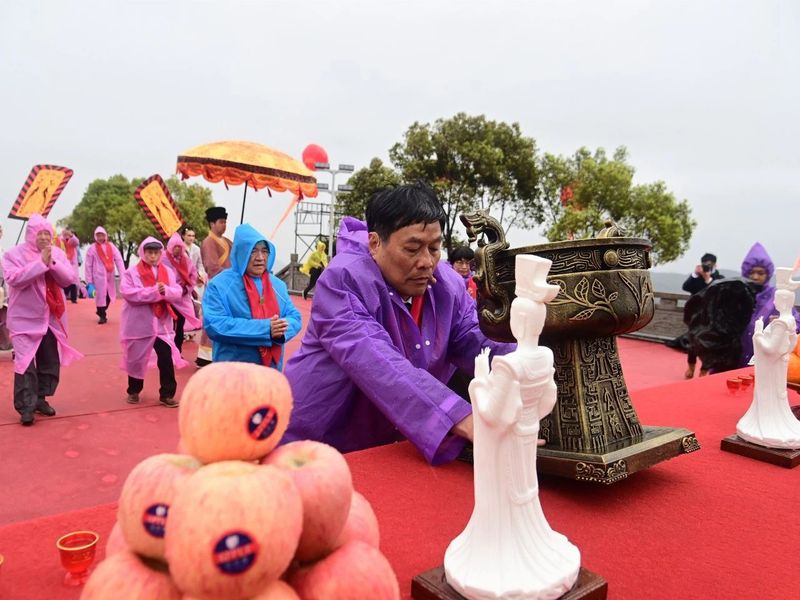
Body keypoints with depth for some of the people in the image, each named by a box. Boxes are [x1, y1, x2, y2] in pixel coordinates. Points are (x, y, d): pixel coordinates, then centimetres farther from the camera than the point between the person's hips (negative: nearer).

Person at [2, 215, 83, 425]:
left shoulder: (57, 253, 6)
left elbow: (70, 279, -1)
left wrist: (53, 263, -17)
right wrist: (41, 263, -24)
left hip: (51, 318, 5)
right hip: (25, 319, -4)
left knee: (51, 362, 11)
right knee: (26, 363, -9)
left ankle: (40, 399, 26)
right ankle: (25, 407, -2)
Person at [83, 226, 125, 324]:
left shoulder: (111, 246, 5)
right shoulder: (92, 248, -2)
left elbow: (119, 260, 0)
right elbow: (88, 265, 0)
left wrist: (123, 275, -10)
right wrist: (89, 280, -2)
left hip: (110, 276, 3)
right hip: (98, 276, -3)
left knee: (110, 295, 10)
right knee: (101, 295, -4)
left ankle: (101, 311, 32)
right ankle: (102, 315, 9)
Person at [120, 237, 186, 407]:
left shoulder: (167, 272, 6)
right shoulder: (131, 272, -4)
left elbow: (178, 293, -1)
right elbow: (128, 293, -19)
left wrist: (166, 290, -23)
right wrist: (154, 291, -24)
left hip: (162, 323, 2)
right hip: (139, 324, -2)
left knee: (167, 358, -1)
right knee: (137, 359, 12)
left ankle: (167, 394, 10)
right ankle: (134, 391, 32)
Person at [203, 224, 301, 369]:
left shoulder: (278, 285, 9)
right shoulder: (220, 285, -7)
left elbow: (294, 317, 8)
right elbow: (214, 324, -18)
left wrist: (283, 328, -17)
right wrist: (264, 328, -23)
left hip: (271, 368, 5)